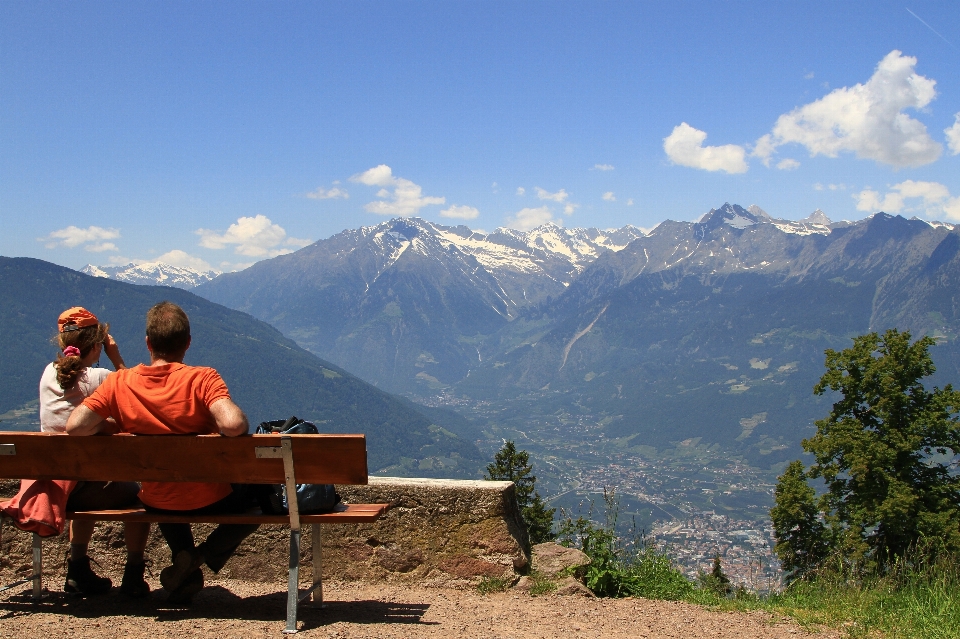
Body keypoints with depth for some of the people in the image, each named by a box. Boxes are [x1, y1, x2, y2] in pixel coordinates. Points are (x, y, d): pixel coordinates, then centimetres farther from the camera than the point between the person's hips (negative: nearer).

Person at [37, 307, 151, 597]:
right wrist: (116, 358, 1)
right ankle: (133, 577, 19)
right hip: (86, 487, -6)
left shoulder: (49, 372, 1)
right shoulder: (100, 378, -14)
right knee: (136, 495, 23)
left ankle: (78, 572, 40)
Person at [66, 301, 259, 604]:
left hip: (156, 502, 4)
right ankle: (202, 556, 2)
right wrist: (243, 420, -12)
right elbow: (233, 425, -35)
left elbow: (75, 426, -19)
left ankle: (184, 558, 15)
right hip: (208, 500, -4)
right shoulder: (202, 378, -21)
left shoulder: (119, 383, -12)